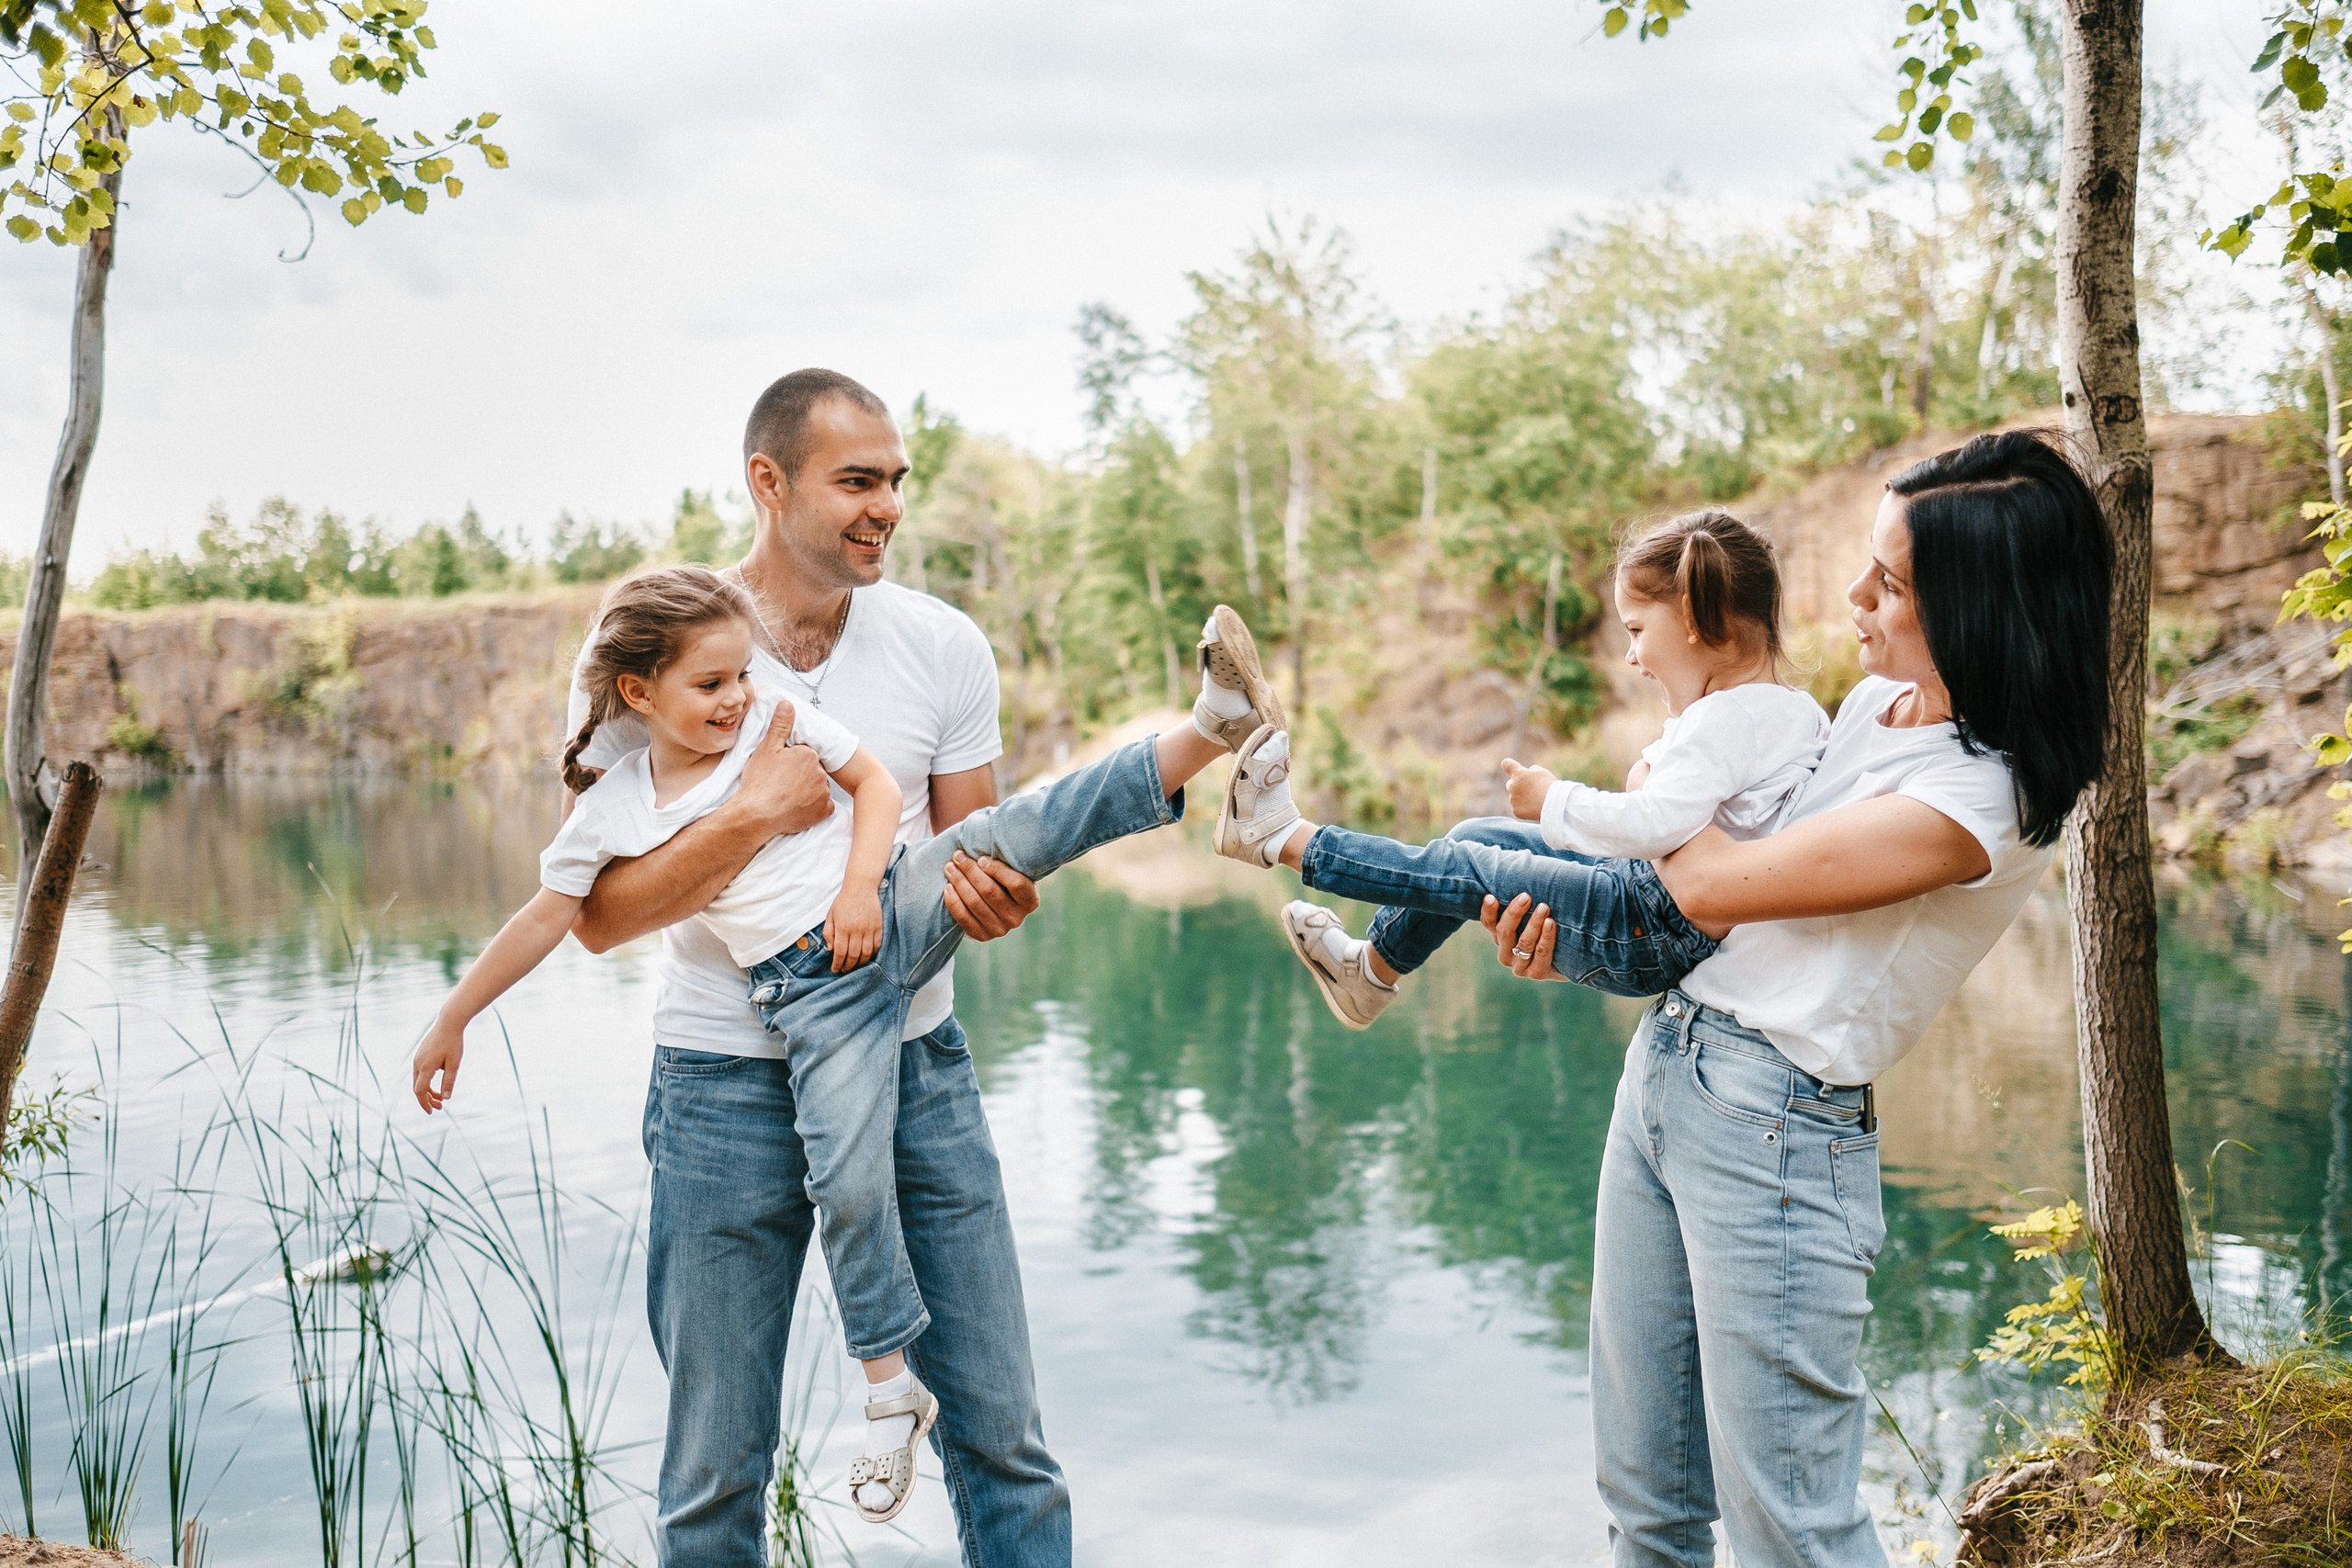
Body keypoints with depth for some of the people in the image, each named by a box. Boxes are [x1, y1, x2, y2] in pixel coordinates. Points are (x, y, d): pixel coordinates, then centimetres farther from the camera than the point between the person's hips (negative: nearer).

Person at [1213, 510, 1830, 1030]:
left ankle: (1286, 840, 15)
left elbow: (1654, 825, -36)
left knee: (1467, 869, 0)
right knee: (1478, 836, 16)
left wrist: (1554, 801, -22)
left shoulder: (1728, 718, -24)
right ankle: (1369, 970, 32)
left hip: (1656, 940, -10)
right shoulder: (1798, 710, 7)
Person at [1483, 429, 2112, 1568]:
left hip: (1773, 1129, -8)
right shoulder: (1885, 700, 9)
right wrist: (1576, 937, 5)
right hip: (1663, 1059, 9)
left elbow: (1714, 884, -17)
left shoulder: (1984, 801, -20)